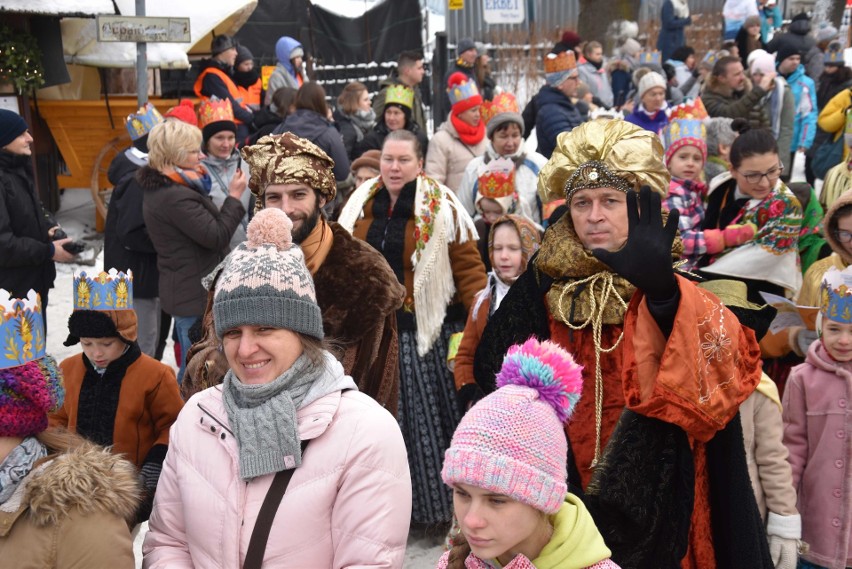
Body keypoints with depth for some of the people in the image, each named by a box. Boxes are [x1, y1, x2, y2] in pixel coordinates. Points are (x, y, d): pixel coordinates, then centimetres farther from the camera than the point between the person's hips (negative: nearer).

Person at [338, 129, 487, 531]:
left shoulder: (441, 208, -6)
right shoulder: (361, 204, 7)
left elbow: (468, 266, -8)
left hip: (425, 332, -4)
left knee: (426, 416, 1)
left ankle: (437, 506, 15)